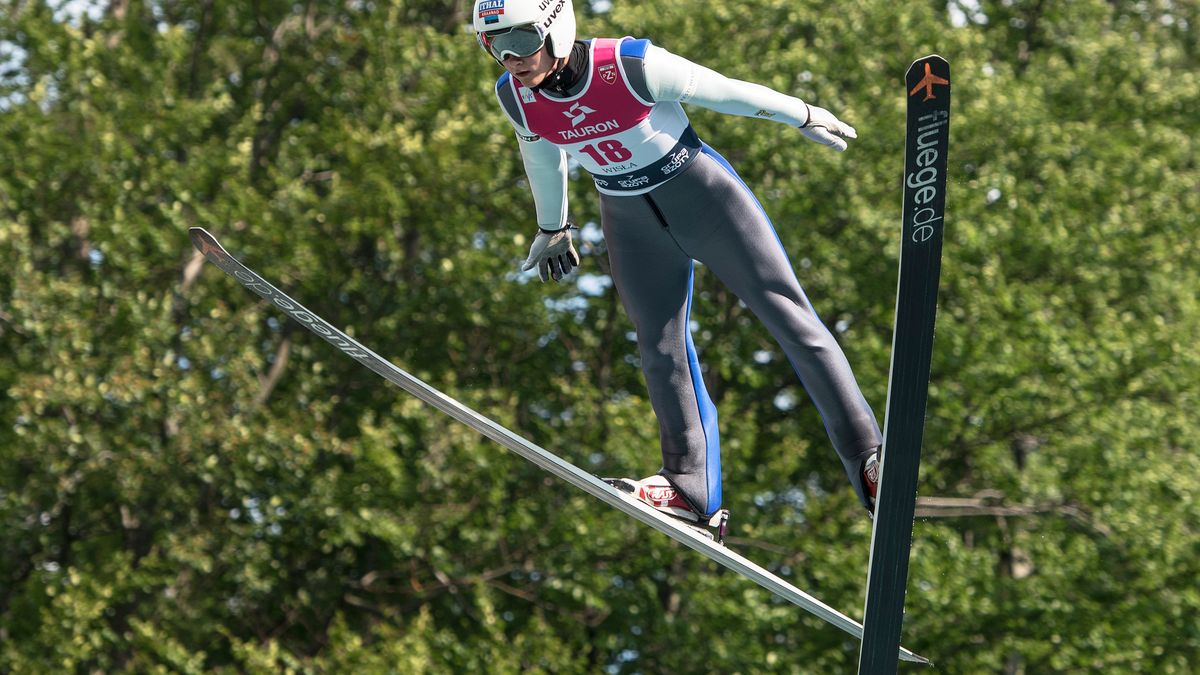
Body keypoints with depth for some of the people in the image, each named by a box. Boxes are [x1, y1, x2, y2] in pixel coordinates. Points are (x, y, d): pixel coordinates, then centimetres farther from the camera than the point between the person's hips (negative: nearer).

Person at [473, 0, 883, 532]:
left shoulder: (630, 66, -29)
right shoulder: (514, 96, -12)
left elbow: (723, 91, -15)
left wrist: (802, 116, -2)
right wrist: (552, 227, 24)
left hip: (701, 194, -5)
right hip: (630, 222, 5)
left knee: (784, 310, -6)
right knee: (660, 348, 2)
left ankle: (866, 456, -4)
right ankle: (691, 489, 9)